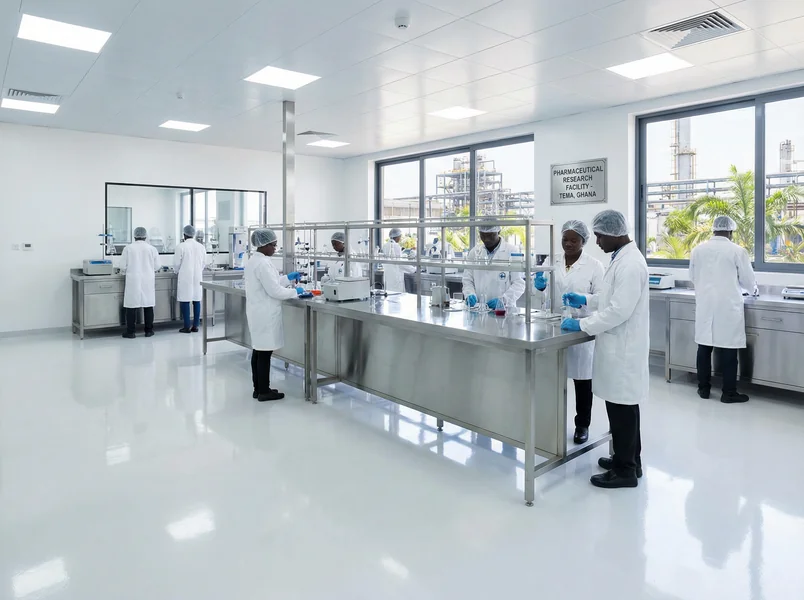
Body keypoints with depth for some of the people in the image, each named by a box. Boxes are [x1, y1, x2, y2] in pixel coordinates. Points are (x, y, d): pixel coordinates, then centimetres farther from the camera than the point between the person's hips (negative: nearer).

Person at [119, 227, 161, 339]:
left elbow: (123, 267, -3)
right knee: (148, 305, 8)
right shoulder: (152, 249, -1)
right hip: (148, 282, 1)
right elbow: (157, 266, 1)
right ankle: (148, 331, 13)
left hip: (133, 282, -1)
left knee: (131, 306, 2)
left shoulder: (128, 248, -4)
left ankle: (130, 332, 5)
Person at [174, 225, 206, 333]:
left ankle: (187, 327, 1)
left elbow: (176, 263, -3)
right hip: (198, 277, 4)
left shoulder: (181, 246, -9)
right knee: (197, 301, 7)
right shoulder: (201, 247, 4)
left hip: (185, 277, -4)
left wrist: (178, 271, 17)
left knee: (185, 301, 0)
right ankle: (195, 326, 10)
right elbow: (203, 264, 9)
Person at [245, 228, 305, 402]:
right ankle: (264, 392, 6)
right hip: (265, 314, -10)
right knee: (264, 352, -3)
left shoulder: (254, 260, 13)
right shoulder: (263, 263, -19)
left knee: (258, 350, 13)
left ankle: (258, 389, 21)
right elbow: (274, 291, -21)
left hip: (258, 312, 10)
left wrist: (288, 278, 13)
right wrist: (295, 292, -9)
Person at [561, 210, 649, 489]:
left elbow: (619, 311, -25)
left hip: (623, 347, -10)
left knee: (622, 407, 1)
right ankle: (628, 460, 32)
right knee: (623, 405, 18)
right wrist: (585, 300, 12)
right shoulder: (622, 258, 11)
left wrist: (582, 324, -18)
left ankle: (625, 471, 14)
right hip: (618, 345, 10)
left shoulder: (630, 264, -22)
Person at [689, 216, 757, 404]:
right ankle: (729, 393, 8)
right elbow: (749, 282, 1)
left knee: (704, 347, 9)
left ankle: (704, 388, 17)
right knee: (728, 349, 2)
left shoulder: (698, 249, 4)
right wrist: (752, 287, 25)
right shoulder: (737, 251, -6)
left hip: (704, 305, 4)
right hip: (727, 306, -4)